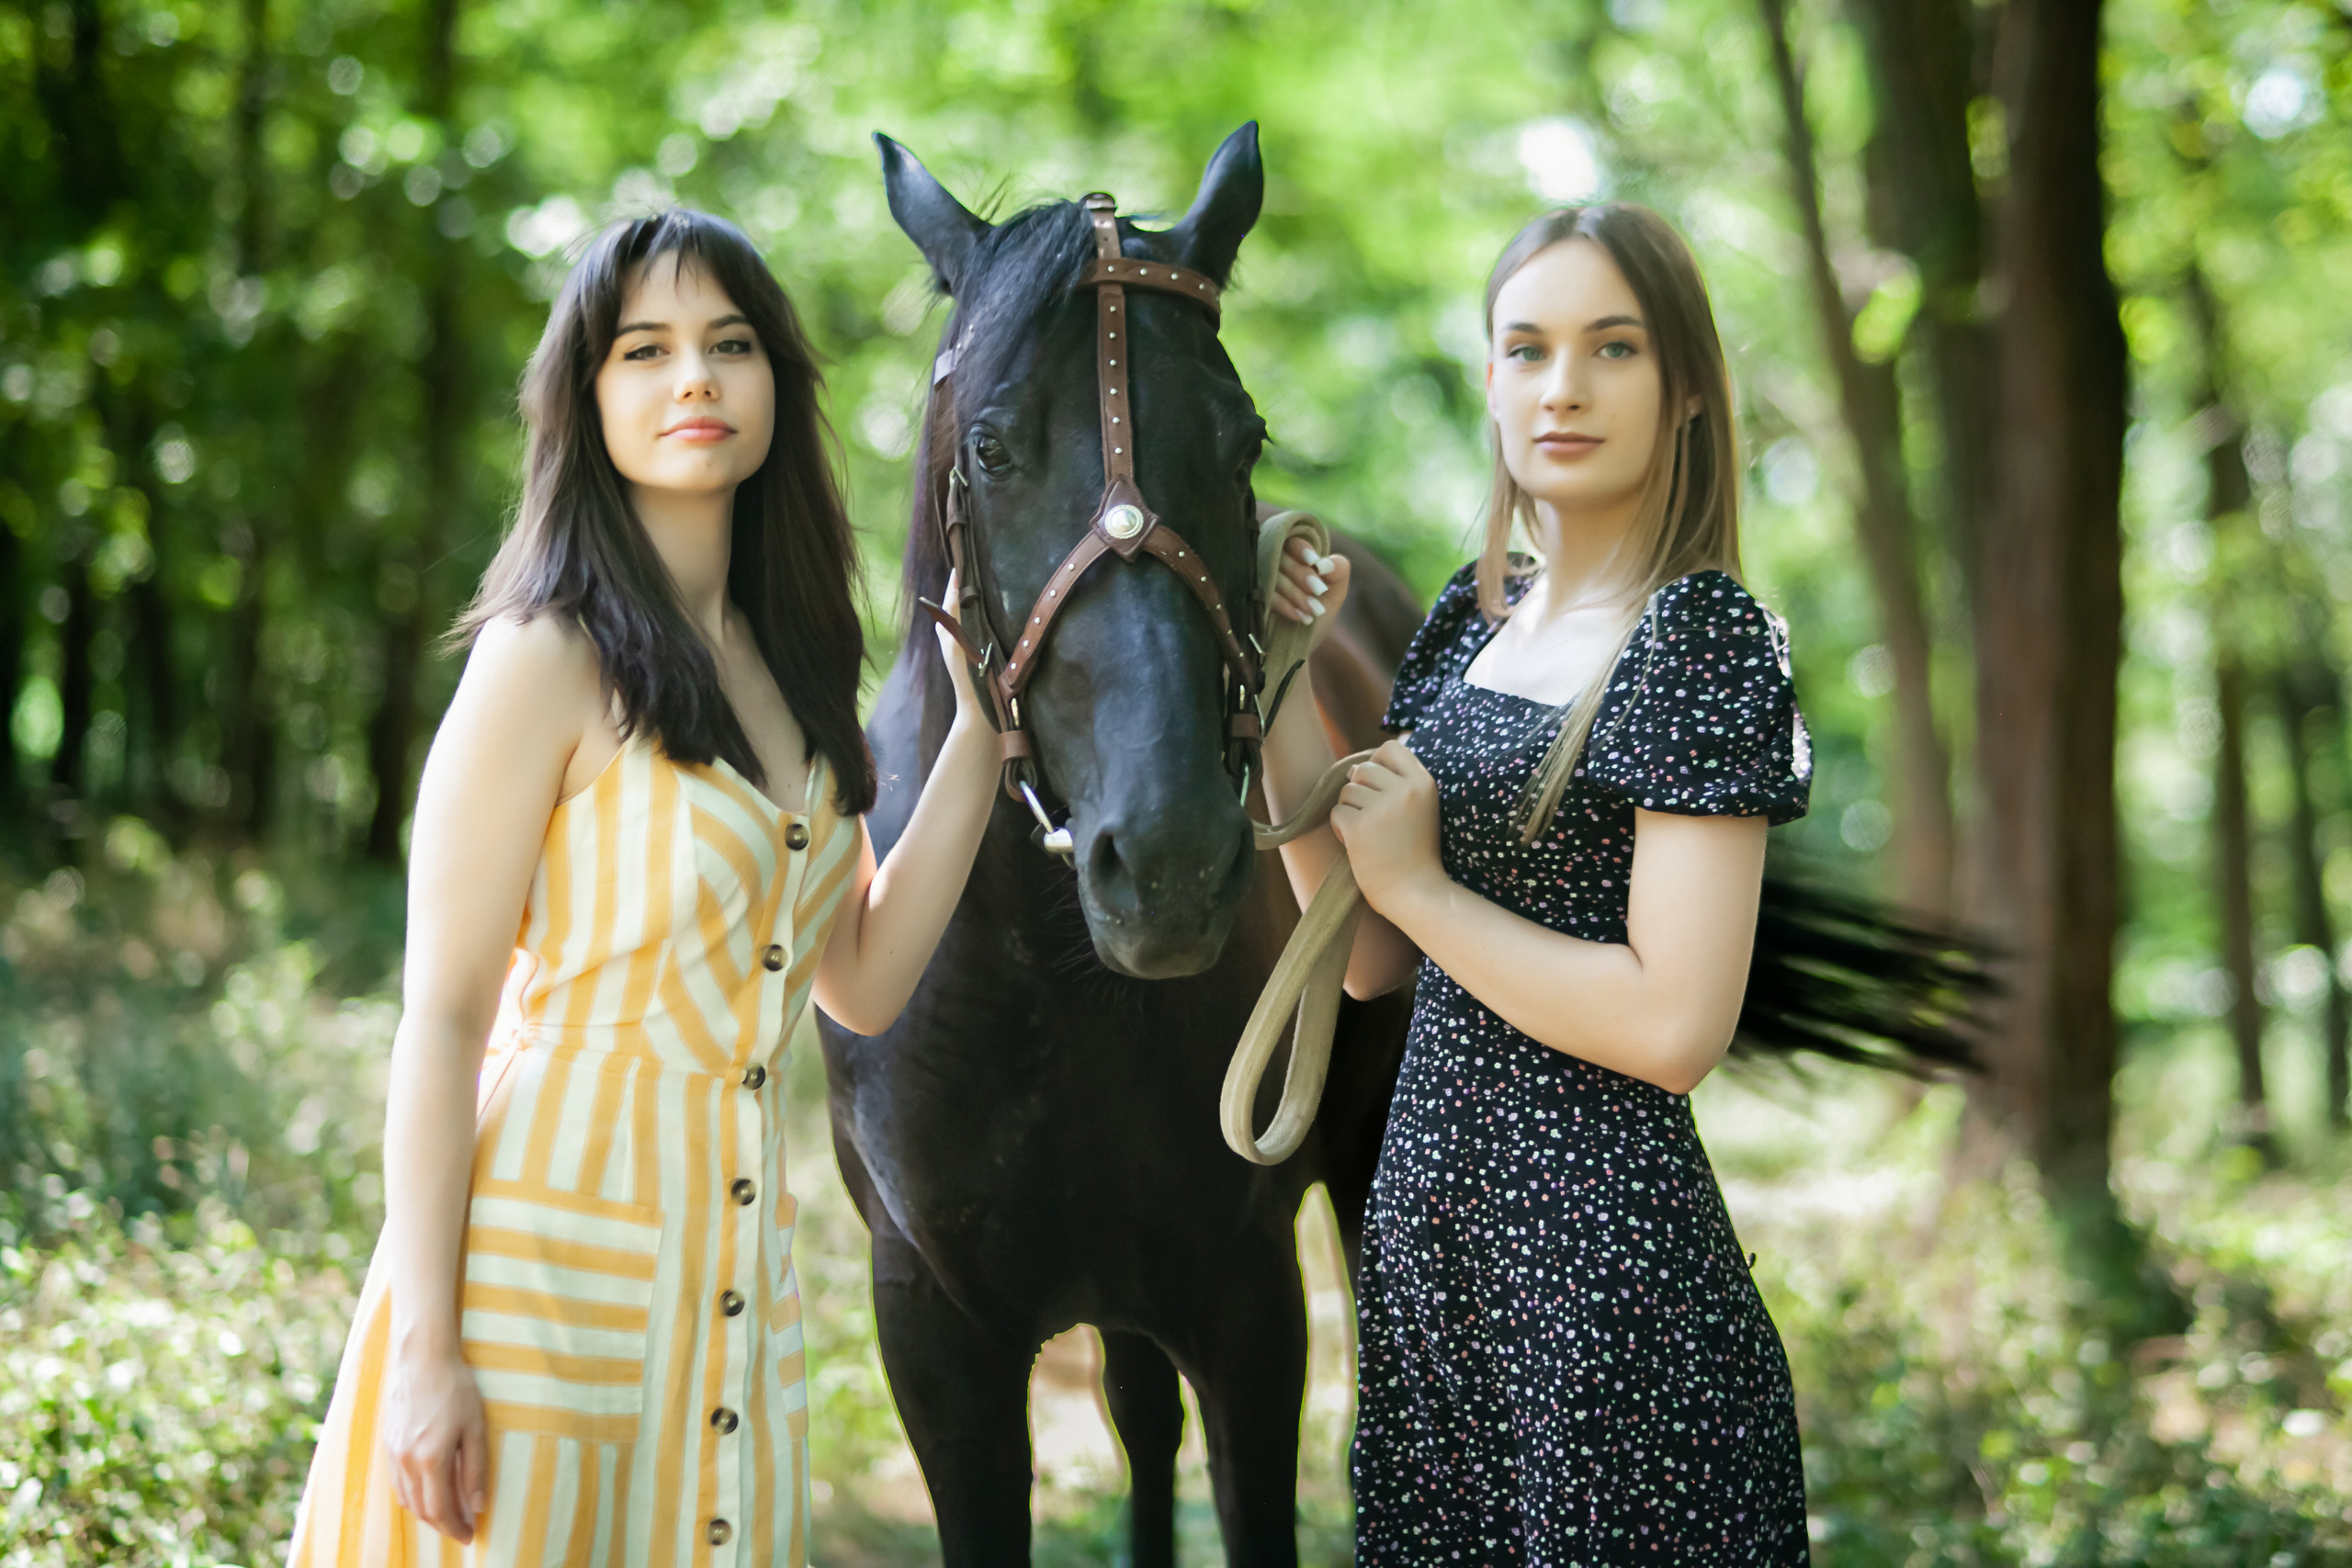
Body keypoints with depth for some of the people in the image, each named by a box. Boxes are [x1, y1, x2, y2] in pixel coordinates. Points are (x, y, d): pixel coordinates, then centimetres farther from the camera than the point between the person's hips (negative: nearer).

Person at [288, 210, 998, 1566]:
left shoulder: (787, 665, 11)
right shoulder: (551, 657, -10)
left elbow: (866, 985, 10)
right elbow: (441, 1014, -13)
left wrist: (979, 736, 5)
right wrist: (421, 1349, -18)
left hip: (735, 1272, 7)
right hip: (547, 1244, -7)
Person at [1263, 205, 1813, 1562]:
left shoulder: (1707, 638, -14)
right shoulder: (1472, 618, 9)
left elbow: (1675, 1026, -22)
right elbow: (1371, 964, 7)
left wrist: (1423, 888, -13)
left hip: (1607, 1253, -7)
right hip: (1430, 1215, 8)